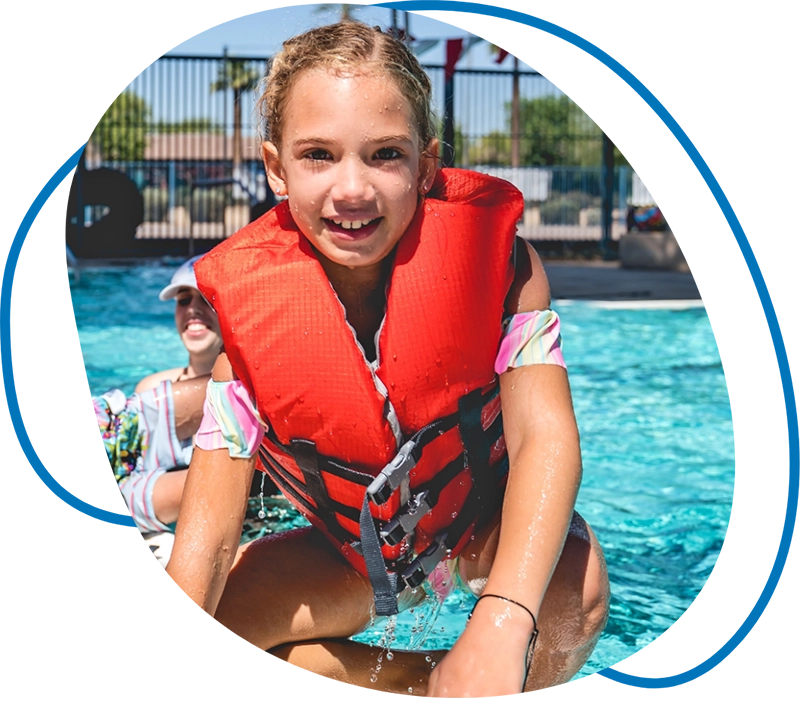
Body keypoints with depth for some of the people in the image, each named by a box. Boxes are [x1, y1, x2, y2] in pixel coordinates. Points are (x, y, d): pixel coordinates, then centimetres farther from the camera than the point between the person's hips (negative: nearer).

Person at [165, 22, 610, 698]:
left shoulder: (493, 258, -24)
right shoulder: (248, 309, -20)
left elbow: (545, 435, -34)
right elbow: (208, 535, -20)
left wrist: (500, 626, -52)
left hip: (488, 536, -2)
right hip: (350, 558, 3)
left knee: (575, 587, -35)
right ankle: (423, 685, -10)